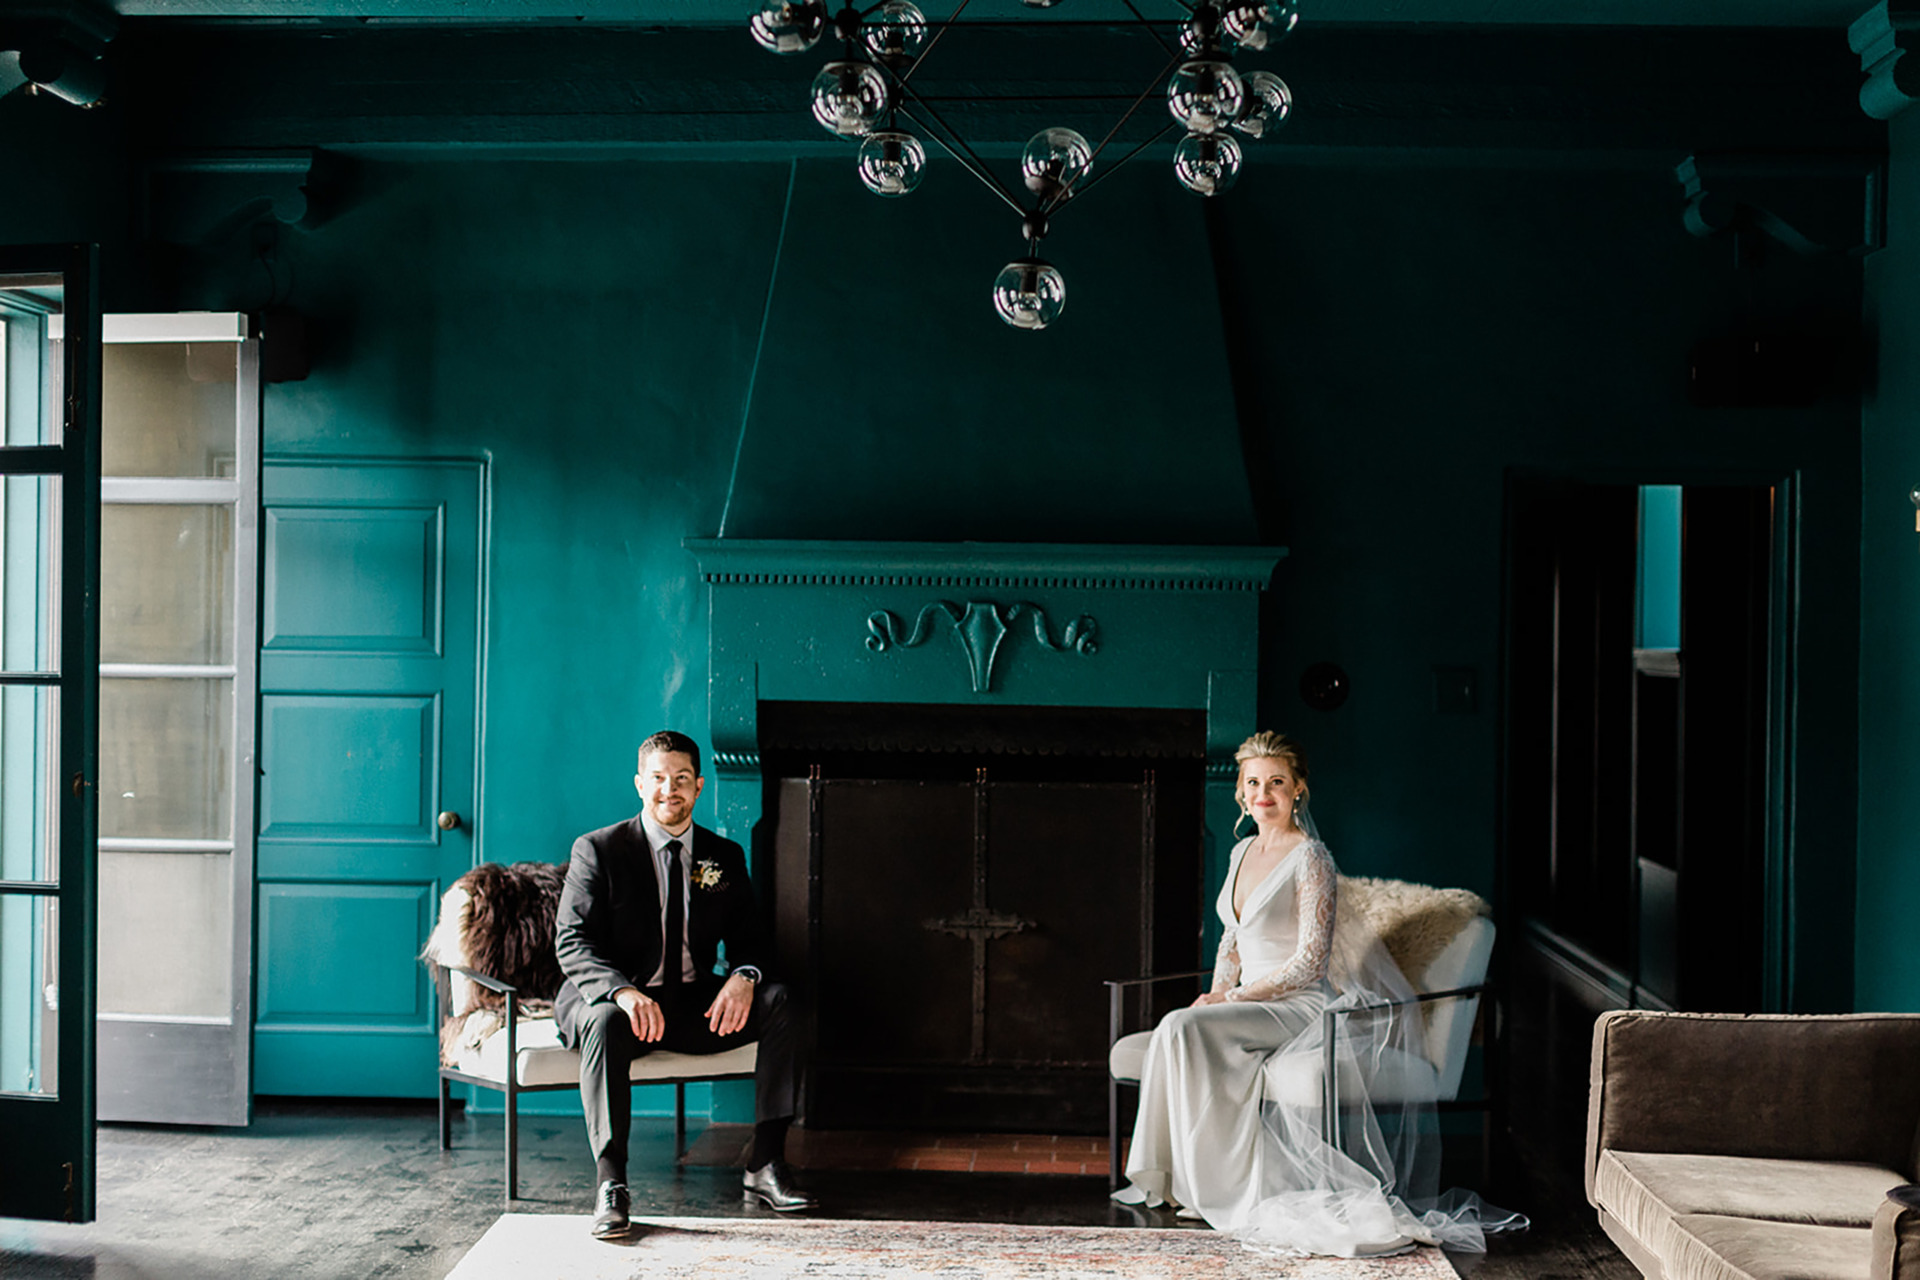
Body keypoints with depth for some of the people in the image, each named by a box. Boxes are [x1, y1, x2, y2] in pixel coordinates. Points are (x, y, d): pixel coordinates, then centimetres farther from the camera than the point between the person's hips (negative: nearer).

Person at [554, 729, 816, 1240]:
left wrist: (743, 976, -18)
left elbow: (748, 938, 8)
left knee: (777, 1001, -19)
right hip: (617, 1000, -4)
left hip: (693, 1005, 4)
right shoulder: (598, 850, -3)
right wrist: (623, 991, -32)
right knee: (605, 1021, -38)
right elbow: (572, 942, -12)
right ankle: (610, 1186, -35)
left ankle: (765, 1166, -18)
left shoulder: (725, 857, 10)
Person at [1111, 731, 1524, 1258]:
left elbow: (1309, 962, -15)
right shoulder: (1242, 852, 15)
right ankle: (1164, 1176, -19)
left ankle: (1212, 1183, -20)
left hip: (1302, 1006, -7)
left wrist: (1234, 998, -17)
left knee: (1185, 1028, -30)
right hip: (1251, 1002, 7)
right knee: (1173, 1030, -25)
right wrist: (1217, 993, 4)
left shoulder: (1310, 859, -10)